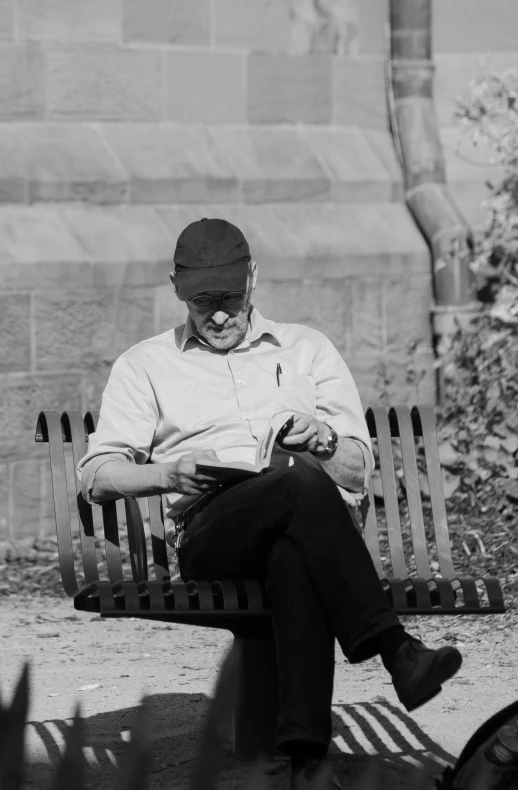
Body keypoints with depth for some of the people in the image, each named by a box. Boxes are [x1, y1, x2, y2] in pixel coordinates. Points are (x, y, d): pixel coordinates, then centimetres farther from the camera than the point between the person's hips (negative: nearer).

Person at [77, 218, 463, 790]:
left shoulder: (306, 349, 25)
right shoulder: (145, 365, 22)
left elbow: (358, 471, 19)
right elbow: (97, 474, 13)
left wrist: (322, 439, -5)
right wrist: (168, 473, -8)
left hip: (312, 522, 1)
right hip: (211, 533, -1)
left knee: (295, 556, -41)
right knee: (301, 481, -37)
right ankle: (397, 652, -46)